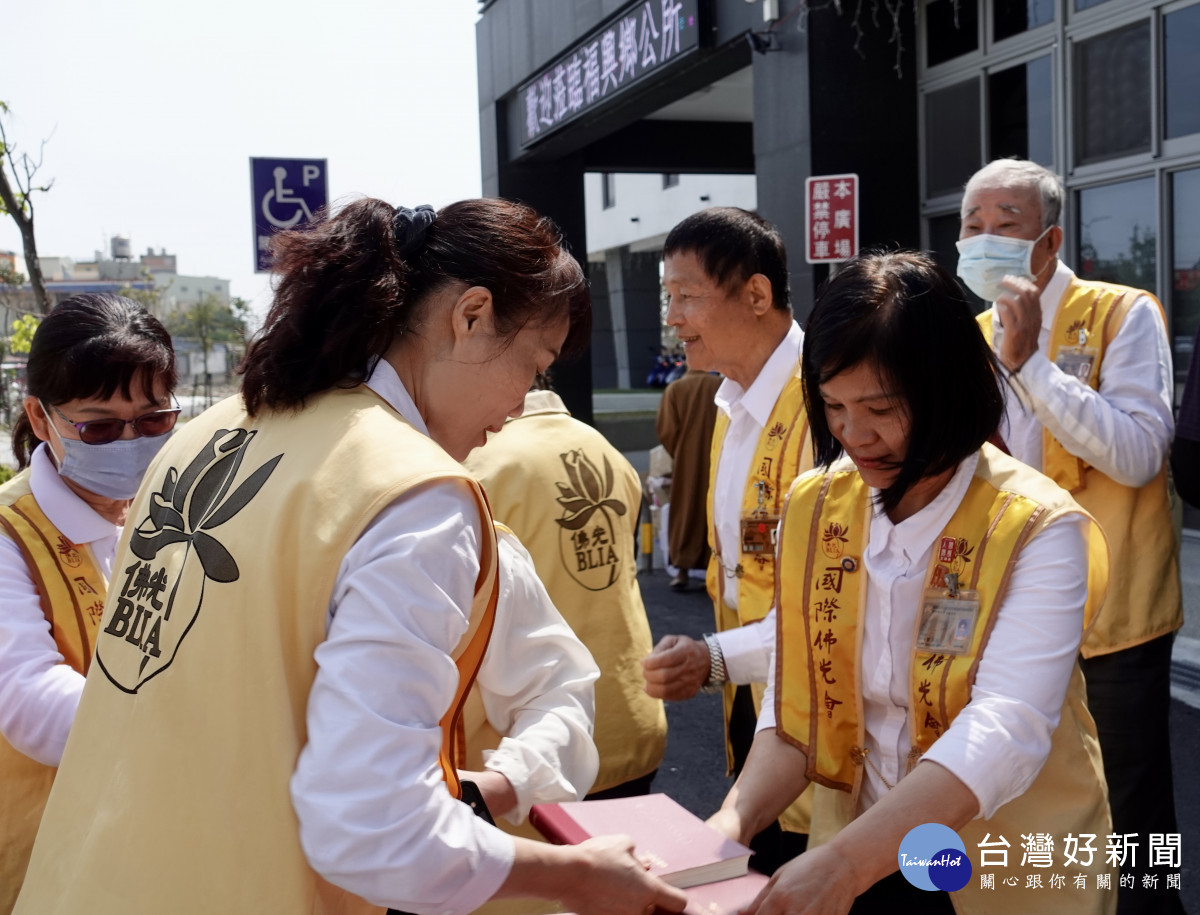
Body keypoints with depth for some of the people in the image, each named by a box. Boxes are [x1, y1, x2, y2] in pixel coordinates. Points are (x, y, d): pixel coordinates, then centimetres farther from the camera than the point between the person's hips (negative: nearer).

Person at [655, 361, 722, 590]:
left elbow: (666, 430, -9)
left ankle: (682, 570, 4)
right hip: (720, 462, 1)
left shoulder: (675, 388, -8)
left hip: (687, 463, -1)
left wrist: (678, 454, 8)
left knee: (685, 514, 7)